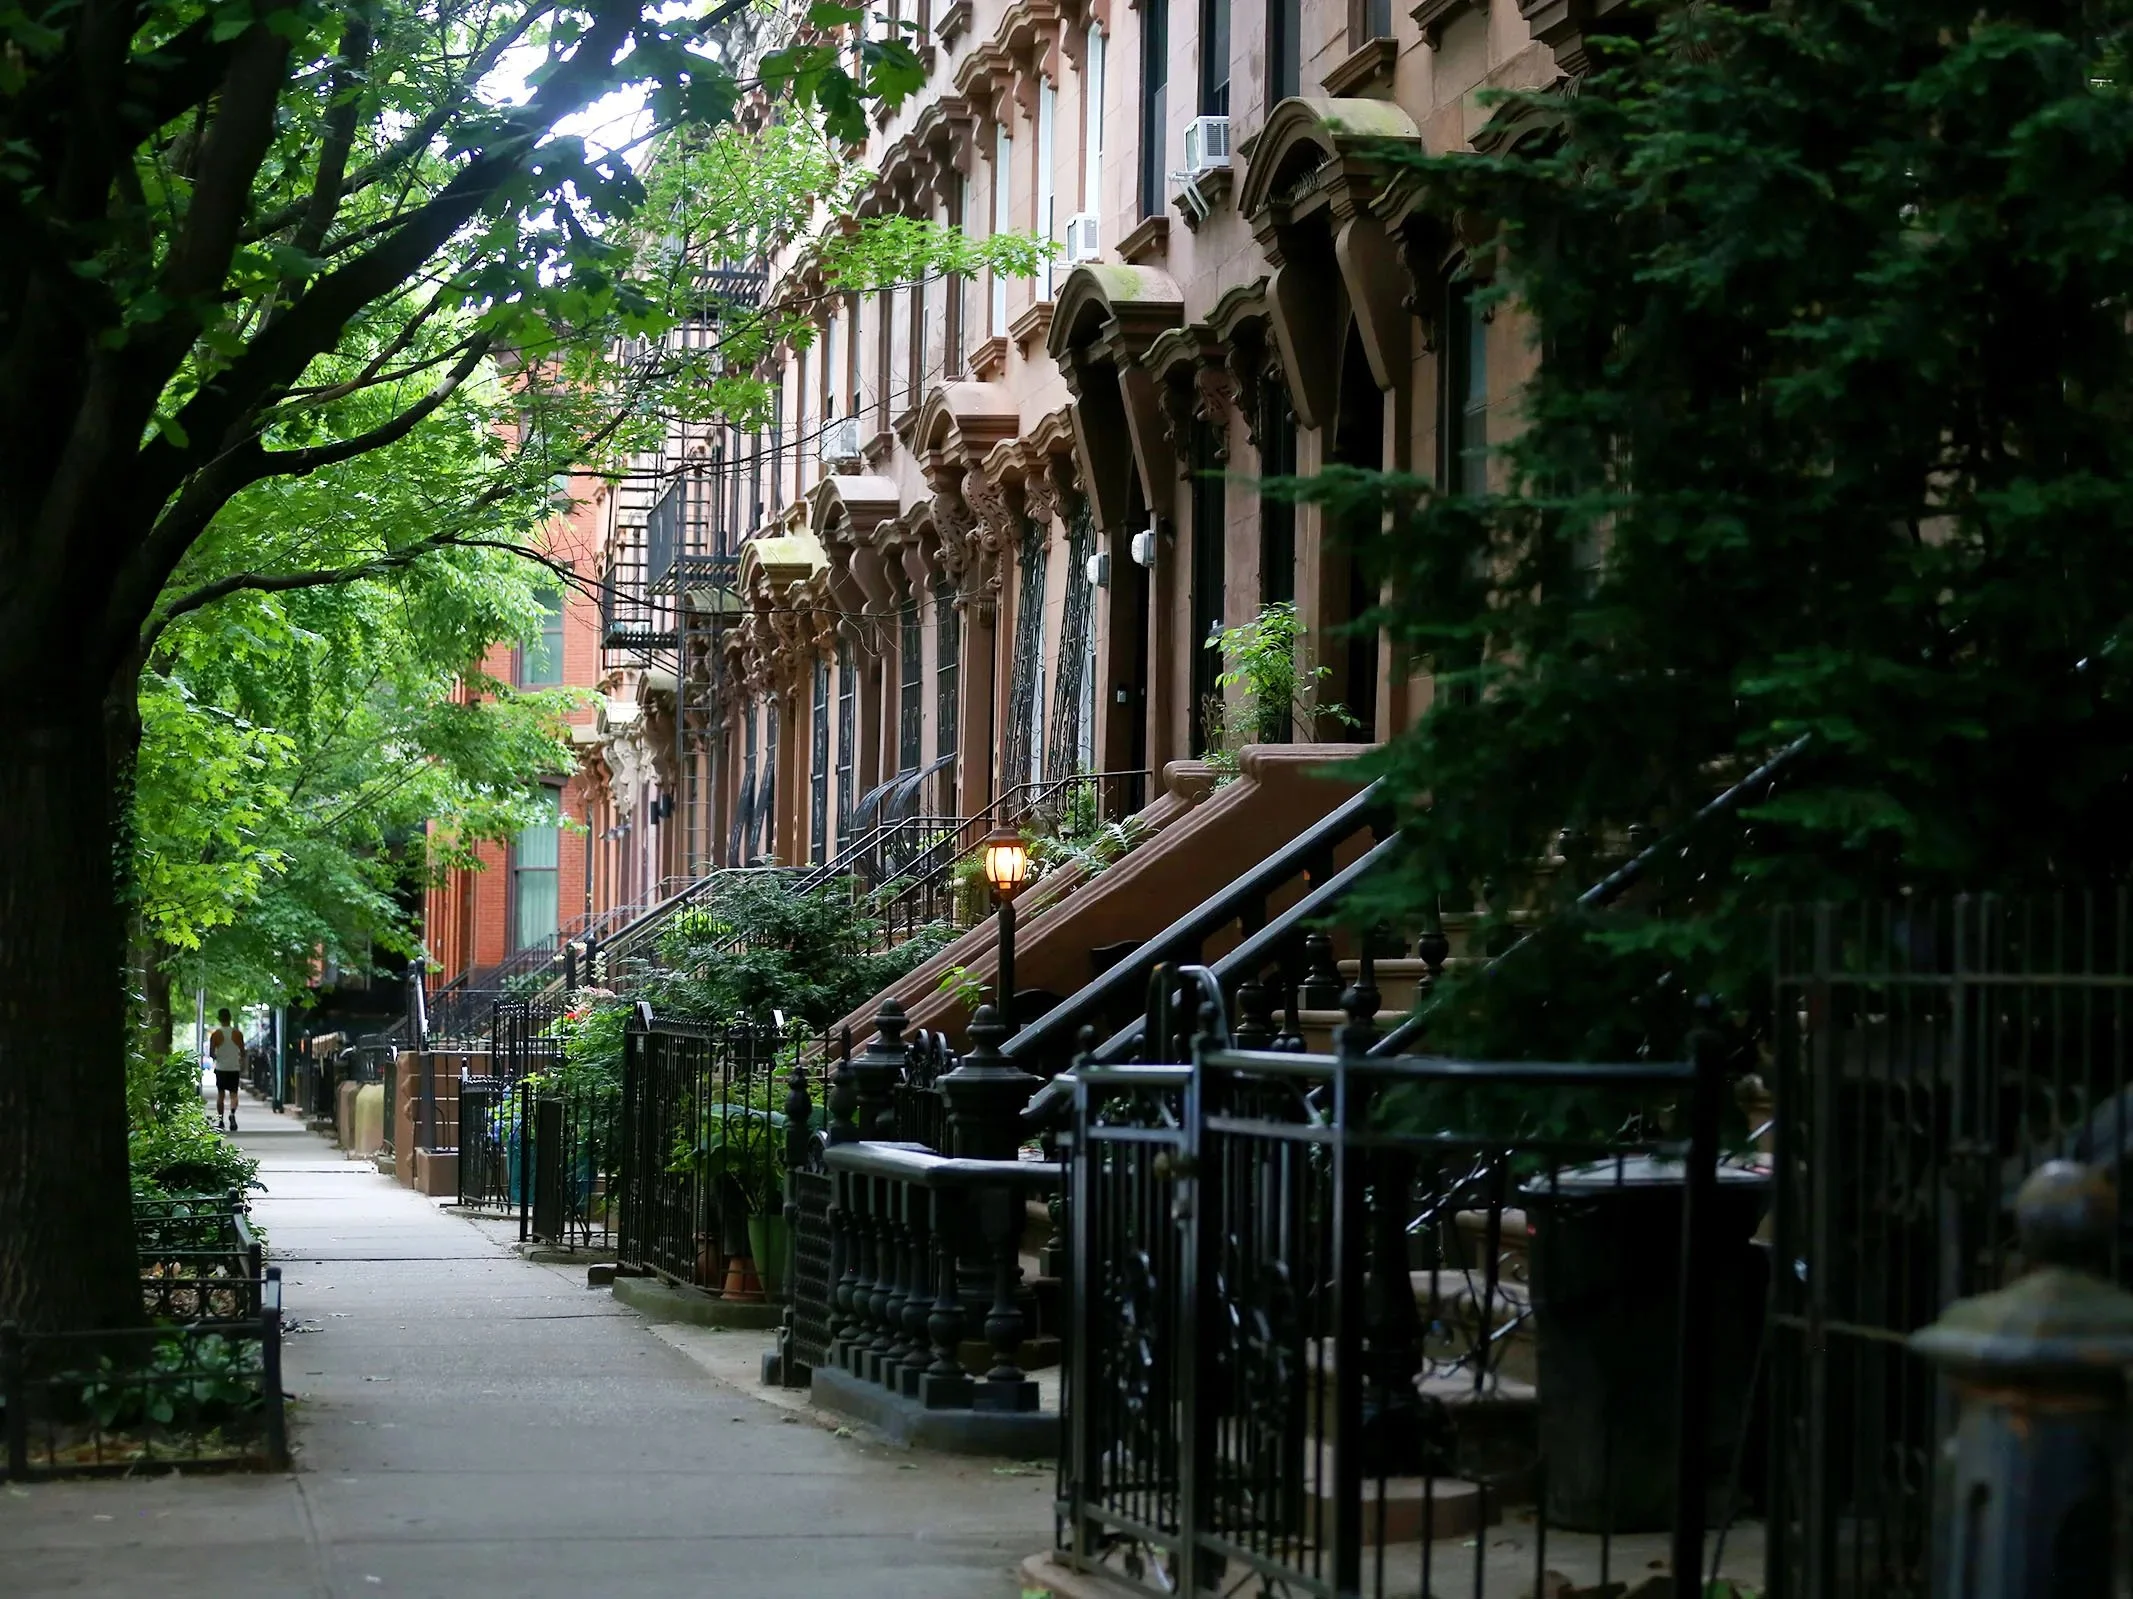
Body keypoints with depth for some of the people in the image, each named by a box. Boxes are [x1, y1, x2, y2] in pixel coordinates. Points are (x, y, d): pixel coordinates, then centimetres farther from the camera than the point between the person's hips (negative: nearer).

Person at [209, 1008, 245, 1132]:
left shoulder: (216, 1035, -6)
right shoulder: (237, 1033, -2)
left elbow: (211, 1053, -7)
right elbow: (243, 1052, 1)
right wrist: (242, 1065, 18)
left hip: (221, 1068, 0)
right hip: (234, 1068, 0)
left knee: (221, 1094, 12)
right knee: (233, 1093, 2)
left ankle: (220, 1121, 15)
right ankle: (232, 1113, -26)